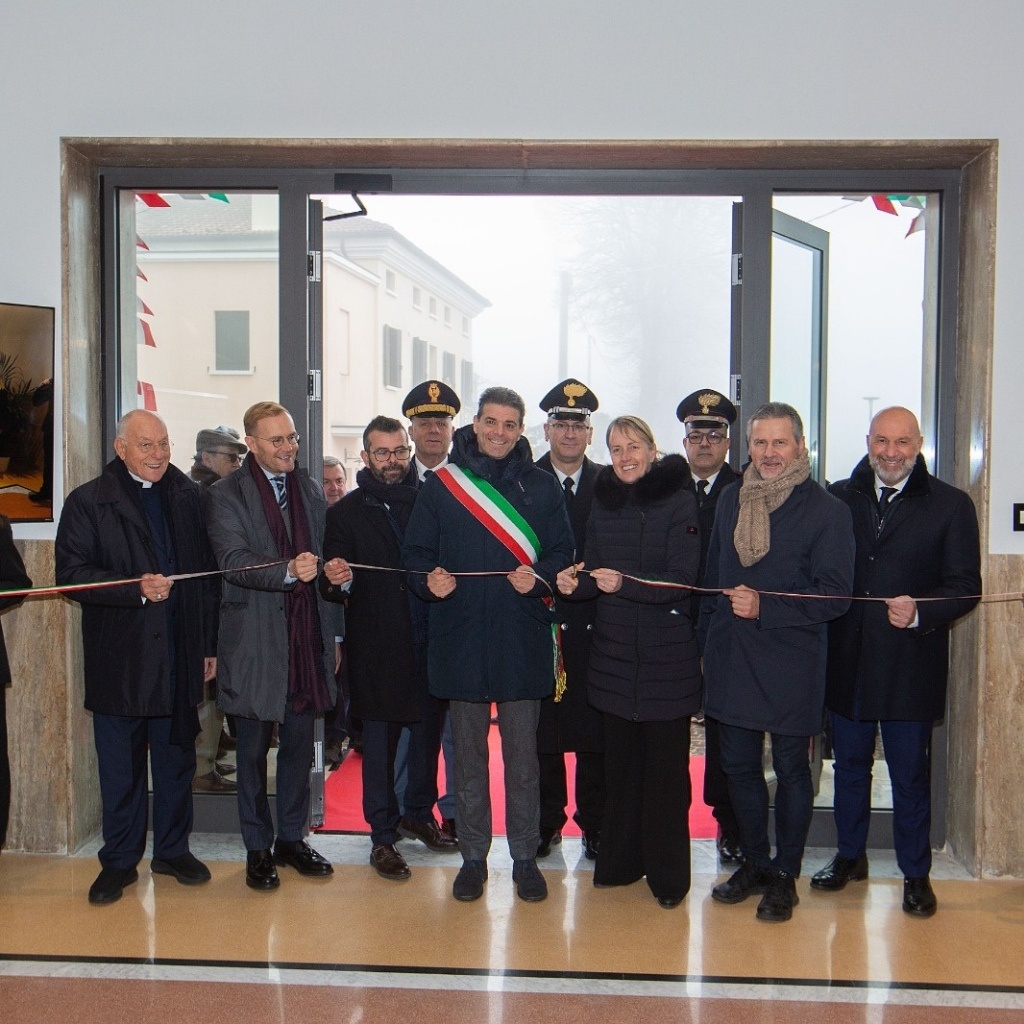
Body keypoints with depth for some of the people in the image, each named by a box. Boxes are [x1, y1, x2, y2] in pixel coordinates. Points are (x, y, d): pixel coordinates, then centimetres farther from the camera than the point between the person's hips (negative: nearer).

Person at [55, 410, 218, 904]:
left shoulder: (188, 497, 7)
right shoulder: (87, 502, -1)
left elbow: (207, 573, 9)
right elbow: (71, 574, -9)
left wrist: (210, 643, 6)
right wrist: (137, 588, -22)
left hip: (180, 655, 3)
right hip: (119, 659, -2)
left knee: (177, 758, 13)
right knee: (120, 766, 8)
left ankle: (173, 849, 29)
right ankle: (119, 860, 23)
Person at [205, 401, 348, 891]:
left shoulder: (311, 490, 12)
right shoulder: (225, 495, -6)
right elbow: (234, 561, -19)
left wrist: (337, 571, -3)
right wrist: (287, 571, -34)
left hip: (305, 637, 5)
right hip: (255, 640, -4)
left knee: (299, 744, 13)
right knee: (253, 749, 8)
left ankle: (291, 837, 28)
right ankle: (258, 848, 22)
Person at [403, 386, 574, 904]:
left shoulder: (542, 485, 5)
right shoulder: (440, 484, 5)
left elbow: (561, 551, 6)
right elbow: (415, 552, 6)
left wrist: (540, 577, -15)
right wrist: (429, 579, -15)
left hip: (522, 639, 0)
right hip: (460, 637, 0)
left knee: (522, 753, 7)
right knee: (468, 753, 10)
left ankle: (525, 857, 21)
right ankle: (473, 856, 23)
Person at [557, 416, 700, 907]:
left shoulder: (679, 501, -7)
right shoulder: (603, 501, 9)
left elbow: (681, 581, -14)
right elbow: (593, 574, 12)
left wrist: (624, 583, -27)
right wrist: (575, 582, -10)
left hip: (667, 652, -4)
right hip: (614, 649, 5)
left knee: (665, 765, 2)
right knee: (620, 760, 12)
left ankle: (668, 873, 16)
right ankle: (620, 860, 27)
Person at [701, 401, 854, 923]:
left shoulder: (826, 510, -8)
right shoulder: (731, 499, 9)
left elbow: (834, 595, -12)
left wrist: (765, 608, -21)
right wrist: (707, 634, 14)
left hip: (791, 663, -5)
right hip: (731, 659, 5)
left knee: (790, 770, 9)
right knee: (739, 767, 14)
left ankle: (784, 875, 23)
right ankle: (755, 861, 31)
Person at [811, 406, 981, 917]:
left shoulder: (951, 506, -4)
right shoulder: (839, 498, 4)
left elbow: (965, 586, -7)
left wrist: (920, 612, -24)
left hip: (910, 664, -3)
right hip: (846, 662, 3)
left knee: (910, 774, 9)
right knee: (849, 764, 17)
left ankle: (916, 874, 26)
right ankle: (850, 856, 35)